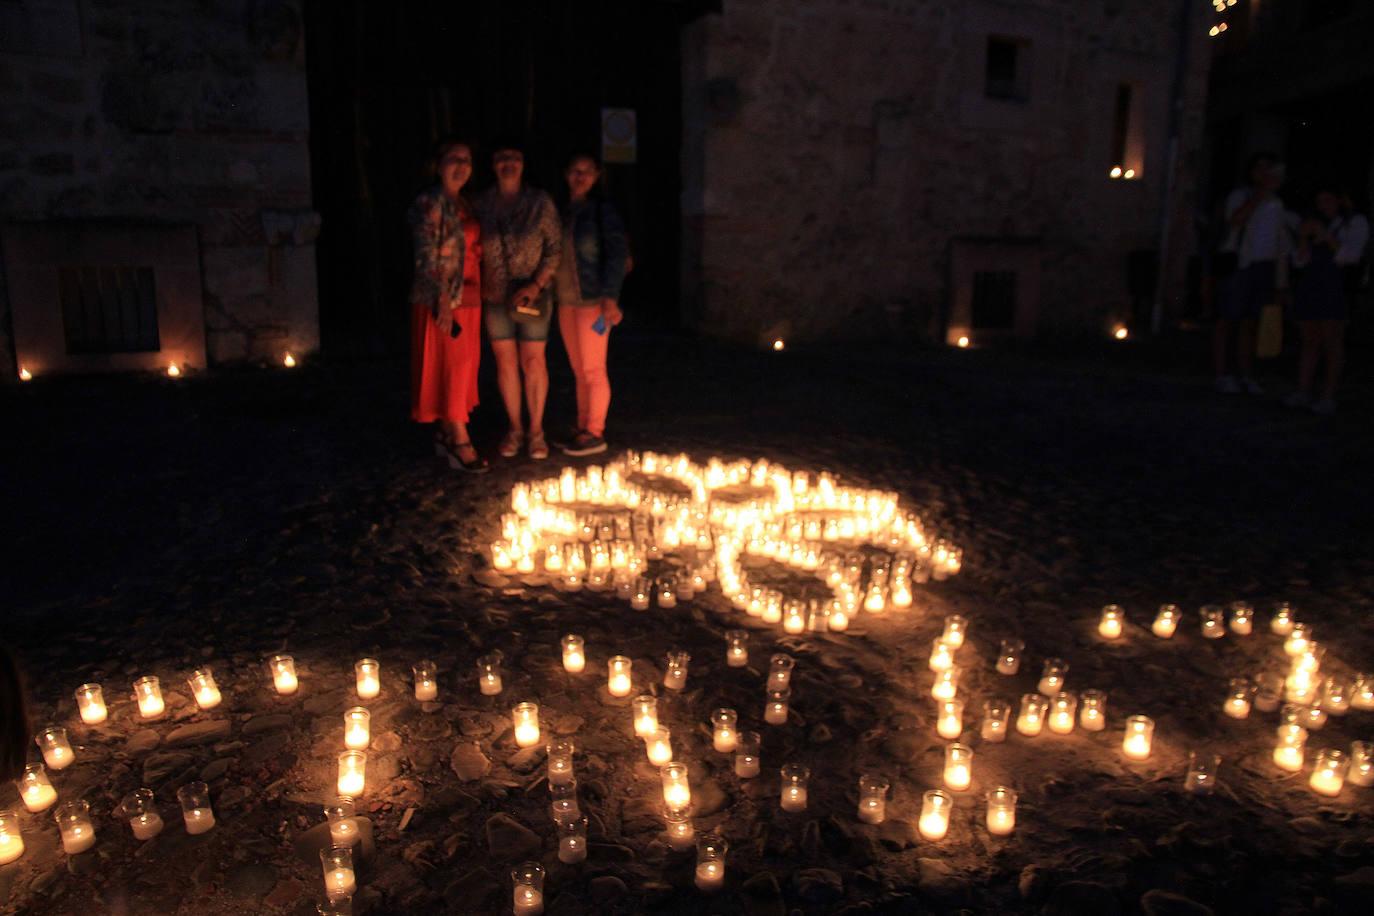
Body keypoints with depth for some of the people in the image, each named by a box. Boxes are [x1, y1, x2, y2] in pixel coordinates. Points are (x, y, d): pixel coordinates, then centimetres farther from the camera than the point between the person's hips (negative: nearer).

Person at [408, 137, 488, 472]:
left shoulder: (463, 205, 15)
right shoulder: (430, 202, -10)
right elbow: (427, 257, -16)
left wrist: (477, 296, 11)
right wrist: (443, 301, -21)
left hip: (467, 298, 8)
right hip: (441, 298, -8)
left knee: (463, 366, 11)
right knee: (448, 366, -4)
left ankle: (446, 432, 21)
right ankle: (460, 442, 1)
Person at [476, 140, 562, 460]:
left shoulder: (541, 202, -2)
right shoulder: (482, 205, 5)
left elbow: (555, 248, -3)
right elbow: (474, 249, 10)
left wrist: (536, 284, -13)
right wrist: (480, 283, -3)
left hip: (533, 293, -2)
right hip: (495, 294, 2)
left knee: (533, 361, -1)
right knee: (505, 361, 6)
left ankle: (536, 430, 12)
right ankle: (514, 428, 18)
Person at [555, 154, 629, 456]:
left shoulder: (602, 210, -4)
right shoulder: (562, 212, 13)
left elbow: (617, 252, -11)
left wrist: (610, 298, -18)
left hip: (592, 300, -6)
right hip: (566, 300, 6)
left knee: (593, 370, -3)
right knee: (579, 371, 10)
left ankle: (595, 434, 4)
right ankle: (583, 429, 17)